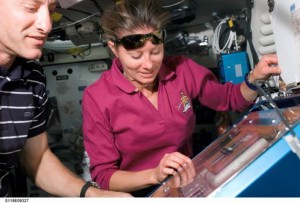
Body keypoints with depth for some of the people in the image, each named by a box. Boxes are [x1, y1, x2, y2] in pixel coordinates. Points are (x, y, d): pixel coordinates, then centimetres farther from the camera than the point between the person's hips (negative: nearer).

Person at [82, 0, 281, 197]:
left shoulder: (181, 69, -6)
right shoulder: (97, 98, -15)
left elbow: (230, 98, 8)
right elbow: (102, 175, -11)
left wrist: (255, 78, -13)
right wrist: (154, 175, -26)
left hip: (189, 181, 5)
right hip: (140, 193, -4)